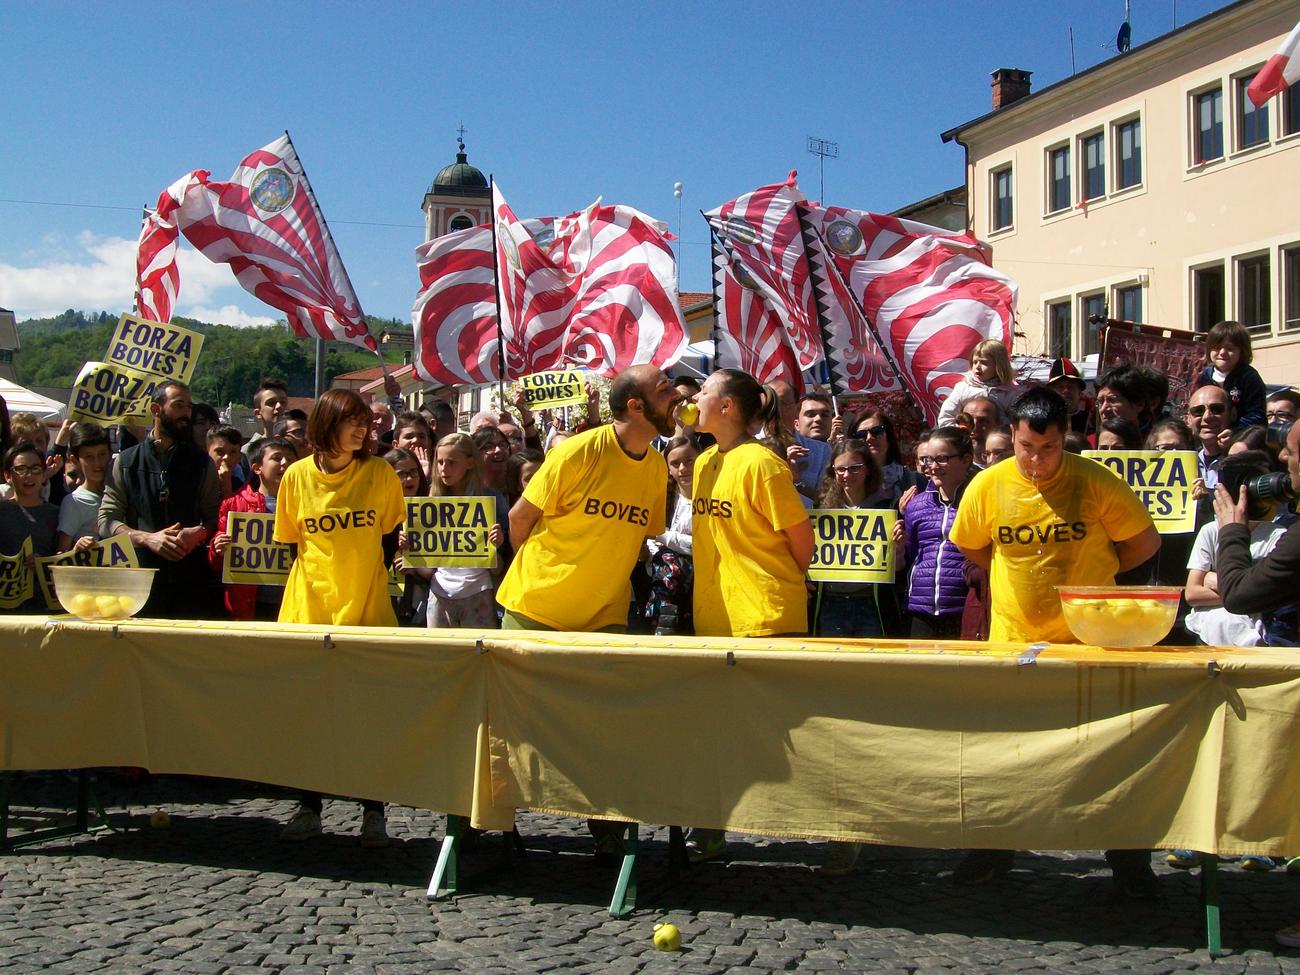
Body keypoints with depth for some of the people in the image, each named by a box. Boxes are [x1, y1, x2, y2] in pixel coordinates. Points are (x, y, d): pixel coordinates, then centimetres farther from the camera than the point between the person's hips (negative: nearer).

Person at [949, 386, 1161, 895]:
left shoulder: (1097, 482, -11)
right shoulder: (988, 485, -5)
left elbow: (1144, 542, 1)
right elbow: (972, 548, 12)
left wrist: (1091, 573, 0)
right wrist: (1022, 575, 5)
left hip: (1089, 640, -2)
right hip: (1013, 640, 2)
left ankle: (1128, 860, 18)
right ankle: (992, 849, 25)